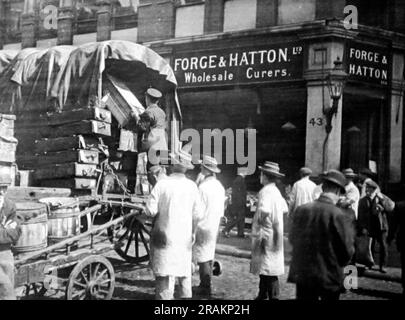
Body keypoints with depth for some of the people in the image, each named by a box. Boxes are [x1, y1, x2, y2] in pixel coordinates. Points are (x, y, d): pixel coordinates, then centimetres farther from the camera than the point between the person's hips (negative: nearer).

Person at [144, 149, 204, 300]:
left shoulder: (162, 184, -12)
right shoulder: (192, 186, -1)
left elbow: (150, 210, -14)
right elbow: (198, 214, 0)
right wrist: (193, 231, 14)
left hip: (165, 235, -4)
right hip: (185, 237, 4)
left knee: (165, 274, -1)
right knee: (184, 271, 19)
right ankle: (186, 295, 28)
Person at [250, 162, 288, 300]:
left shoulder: (266, 191, -18)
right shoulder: (276, 191, 10)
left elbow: (264, 211, -34)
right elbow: (284, 210, 18)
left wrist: (259, 220, -17)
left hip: (266, 236, -9)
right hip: (274, 235, 9)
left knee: (269, 271, -3)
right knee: (265, 268, 17)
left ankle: (273, 295, 2)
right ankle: (263, 295, 27)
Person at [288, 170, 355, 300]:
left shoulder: (301, 210, -5)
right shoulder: (339, 216, -17)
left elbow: (293, 239, 7)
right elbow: (347, 251, -10)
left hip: (301, 274, 3)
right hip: (329, 277, -3)